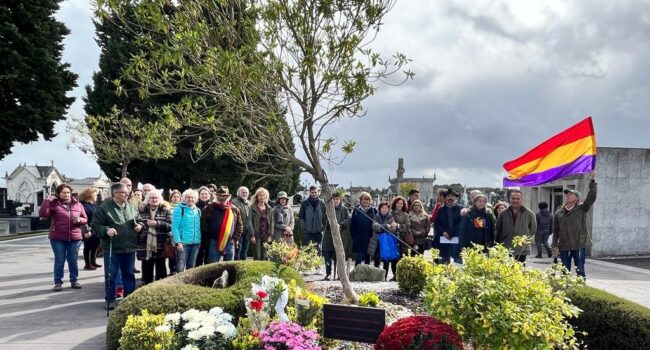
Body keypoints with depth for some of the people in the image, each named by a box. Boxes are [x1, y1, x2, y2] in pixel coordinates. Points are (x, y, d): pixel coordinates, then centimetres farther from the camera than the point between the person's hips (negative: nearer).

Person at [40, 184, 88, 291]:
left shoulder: (77, 204, 8)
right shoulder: (54, 204, -1)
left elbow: (85, 219, 12)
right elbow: (42, 214, -13)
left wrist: (80, 220, -9)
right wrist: (47, 201, -18)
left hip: (74, 237, 2)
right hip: (57, 238, -2)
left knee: (73, 260, 9)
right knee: (59, 260, 3)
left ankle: (74, 280, 19)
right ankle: (58, 282, 12)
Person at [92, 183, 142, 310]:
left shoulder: (132, 208, 8)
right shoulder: (104, 207, -9)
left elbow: (139, 221, 22)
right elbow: (95, 225, -9)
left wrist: (139, 226, 1)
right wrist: (106, 230, -25)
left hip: (129, 248, 5)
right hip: (112, 248, -5)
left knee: (129, 274, 14)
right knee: (111, 275, 5)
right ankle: (110, 300, 17)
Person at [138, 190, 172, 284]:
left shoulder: (166, 211, 6)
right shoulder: (142, 211, 10)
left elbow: (171, 226, -4)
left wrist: (157, 223, -15)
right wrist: (137, 244, 2)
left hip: (161, 247, -1)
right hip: (145, 247, 2)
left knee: (161, 271, 4)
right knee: (146, 272, 8)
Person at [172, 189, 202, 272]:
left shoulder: (198, 210, 12)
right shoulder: (179, 209, -5)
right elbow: (175, 227, -9)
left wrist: (200, 240, 6)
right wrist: (178, 242, -17)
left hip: (196, 243, 6)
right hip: (183, 242, -5)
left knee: (191, 267, 13)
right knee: (180, 268, -8)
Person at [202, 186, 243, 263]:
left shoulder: (234, 209, 7)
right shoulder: (209, 208, 0)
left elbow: (239, 225, 10)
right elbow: (203, 224, 1)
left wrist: (235, 238, 1)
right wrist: (206, 239, -3)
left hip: (230, 243, 3)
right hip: (214, 243, -3)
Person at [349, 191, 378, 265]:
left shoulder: (373, 210, 2)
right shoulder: (356, 210, -1)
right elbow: (352, 224, -1)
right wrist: (353, 235, -6)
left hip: (369, 239, 2)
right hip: (358, 239, -2)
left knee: (367, 258, 11)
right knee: (358, 256, -2)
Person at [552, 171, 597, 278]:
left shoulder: (582, 209, 1)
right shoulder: (559, 212, 9)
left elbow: (591, 197, -13)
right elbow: (555, 230, 11)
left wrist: (592, 181, -21)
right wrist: (555, 244, 6)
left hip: (579, 245, -3)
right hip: (564, 246, 3)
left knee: (580, 270, 1)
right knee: (565, 271, 9)